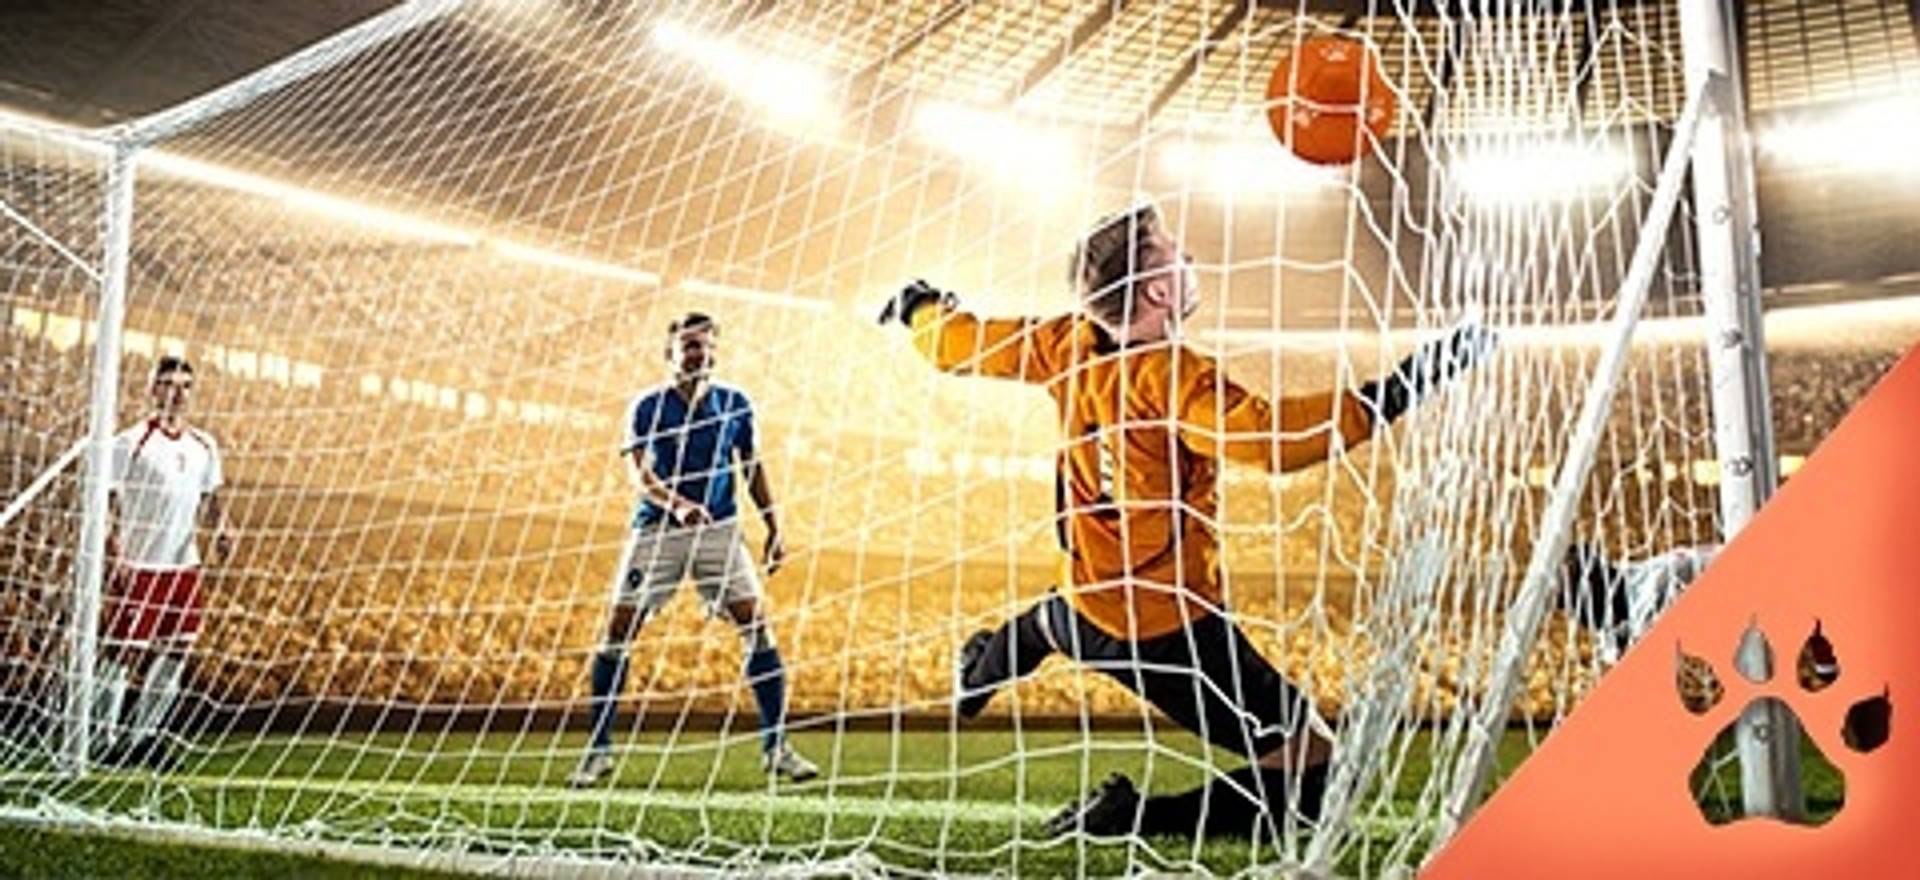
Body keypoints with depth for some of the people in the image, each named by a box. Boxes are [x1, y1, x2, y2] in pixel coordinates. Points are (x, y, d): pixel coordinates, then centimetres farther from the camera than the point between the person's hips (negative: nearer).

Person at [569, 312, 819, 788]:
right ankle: (599, 749, 8)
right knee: (619, 628, -6)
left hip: (719, 528, 1)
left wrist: (773, 528, 8)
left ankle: (776, 746, 2)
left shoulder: (736, 404, 5)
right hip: (657, 529, -1)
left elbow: (753, 467, 14)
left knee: (757, 623, -9)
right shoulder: (648, 407, -2)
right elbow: (644, 476, -11)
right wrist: (678, 504, -30)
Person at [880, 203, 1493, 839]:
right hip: (1172, 631, -8)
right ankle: (1131, 818, -12)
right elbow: (1270, 437, -39)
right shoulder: (1169, 376, -23)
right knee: (1313, 773, -6)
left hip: (1087, 608, 8)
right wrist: (1391, 394, -36)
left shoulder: (1068, 344, -3)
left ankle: (990, 661, 62)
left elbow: (960, 345, 11)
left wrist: (921, 307, 32)